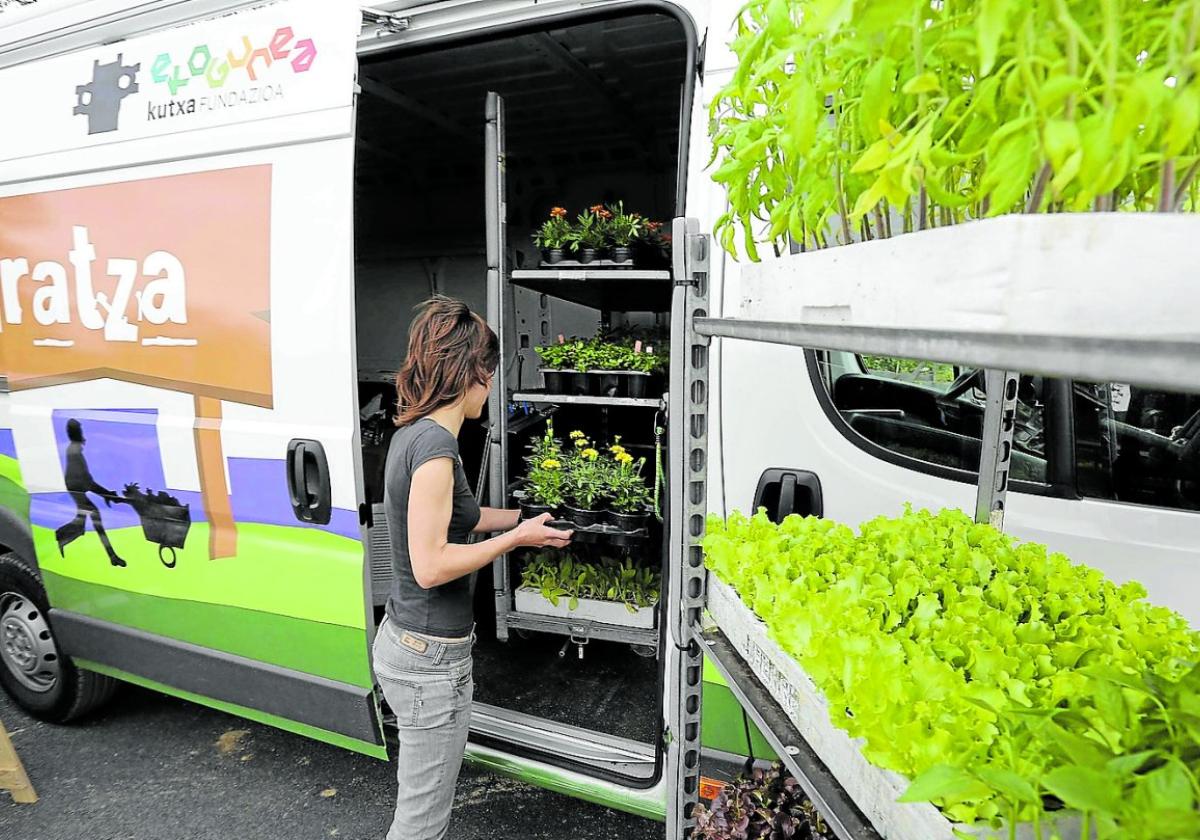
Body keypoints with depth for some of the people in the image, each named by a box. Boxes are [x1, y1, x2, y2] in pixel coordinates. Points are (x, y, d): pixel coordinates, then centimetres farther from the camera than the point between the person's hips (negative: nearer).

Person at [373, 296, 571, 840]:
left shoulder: (410, 433, 5)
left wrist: (522, 516, 21)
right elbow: (430, 566, -25)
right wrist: (517, 538, -16)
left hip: (403, 641, 9)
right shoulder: (435, 443, -24)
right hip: (431, 658, -9)